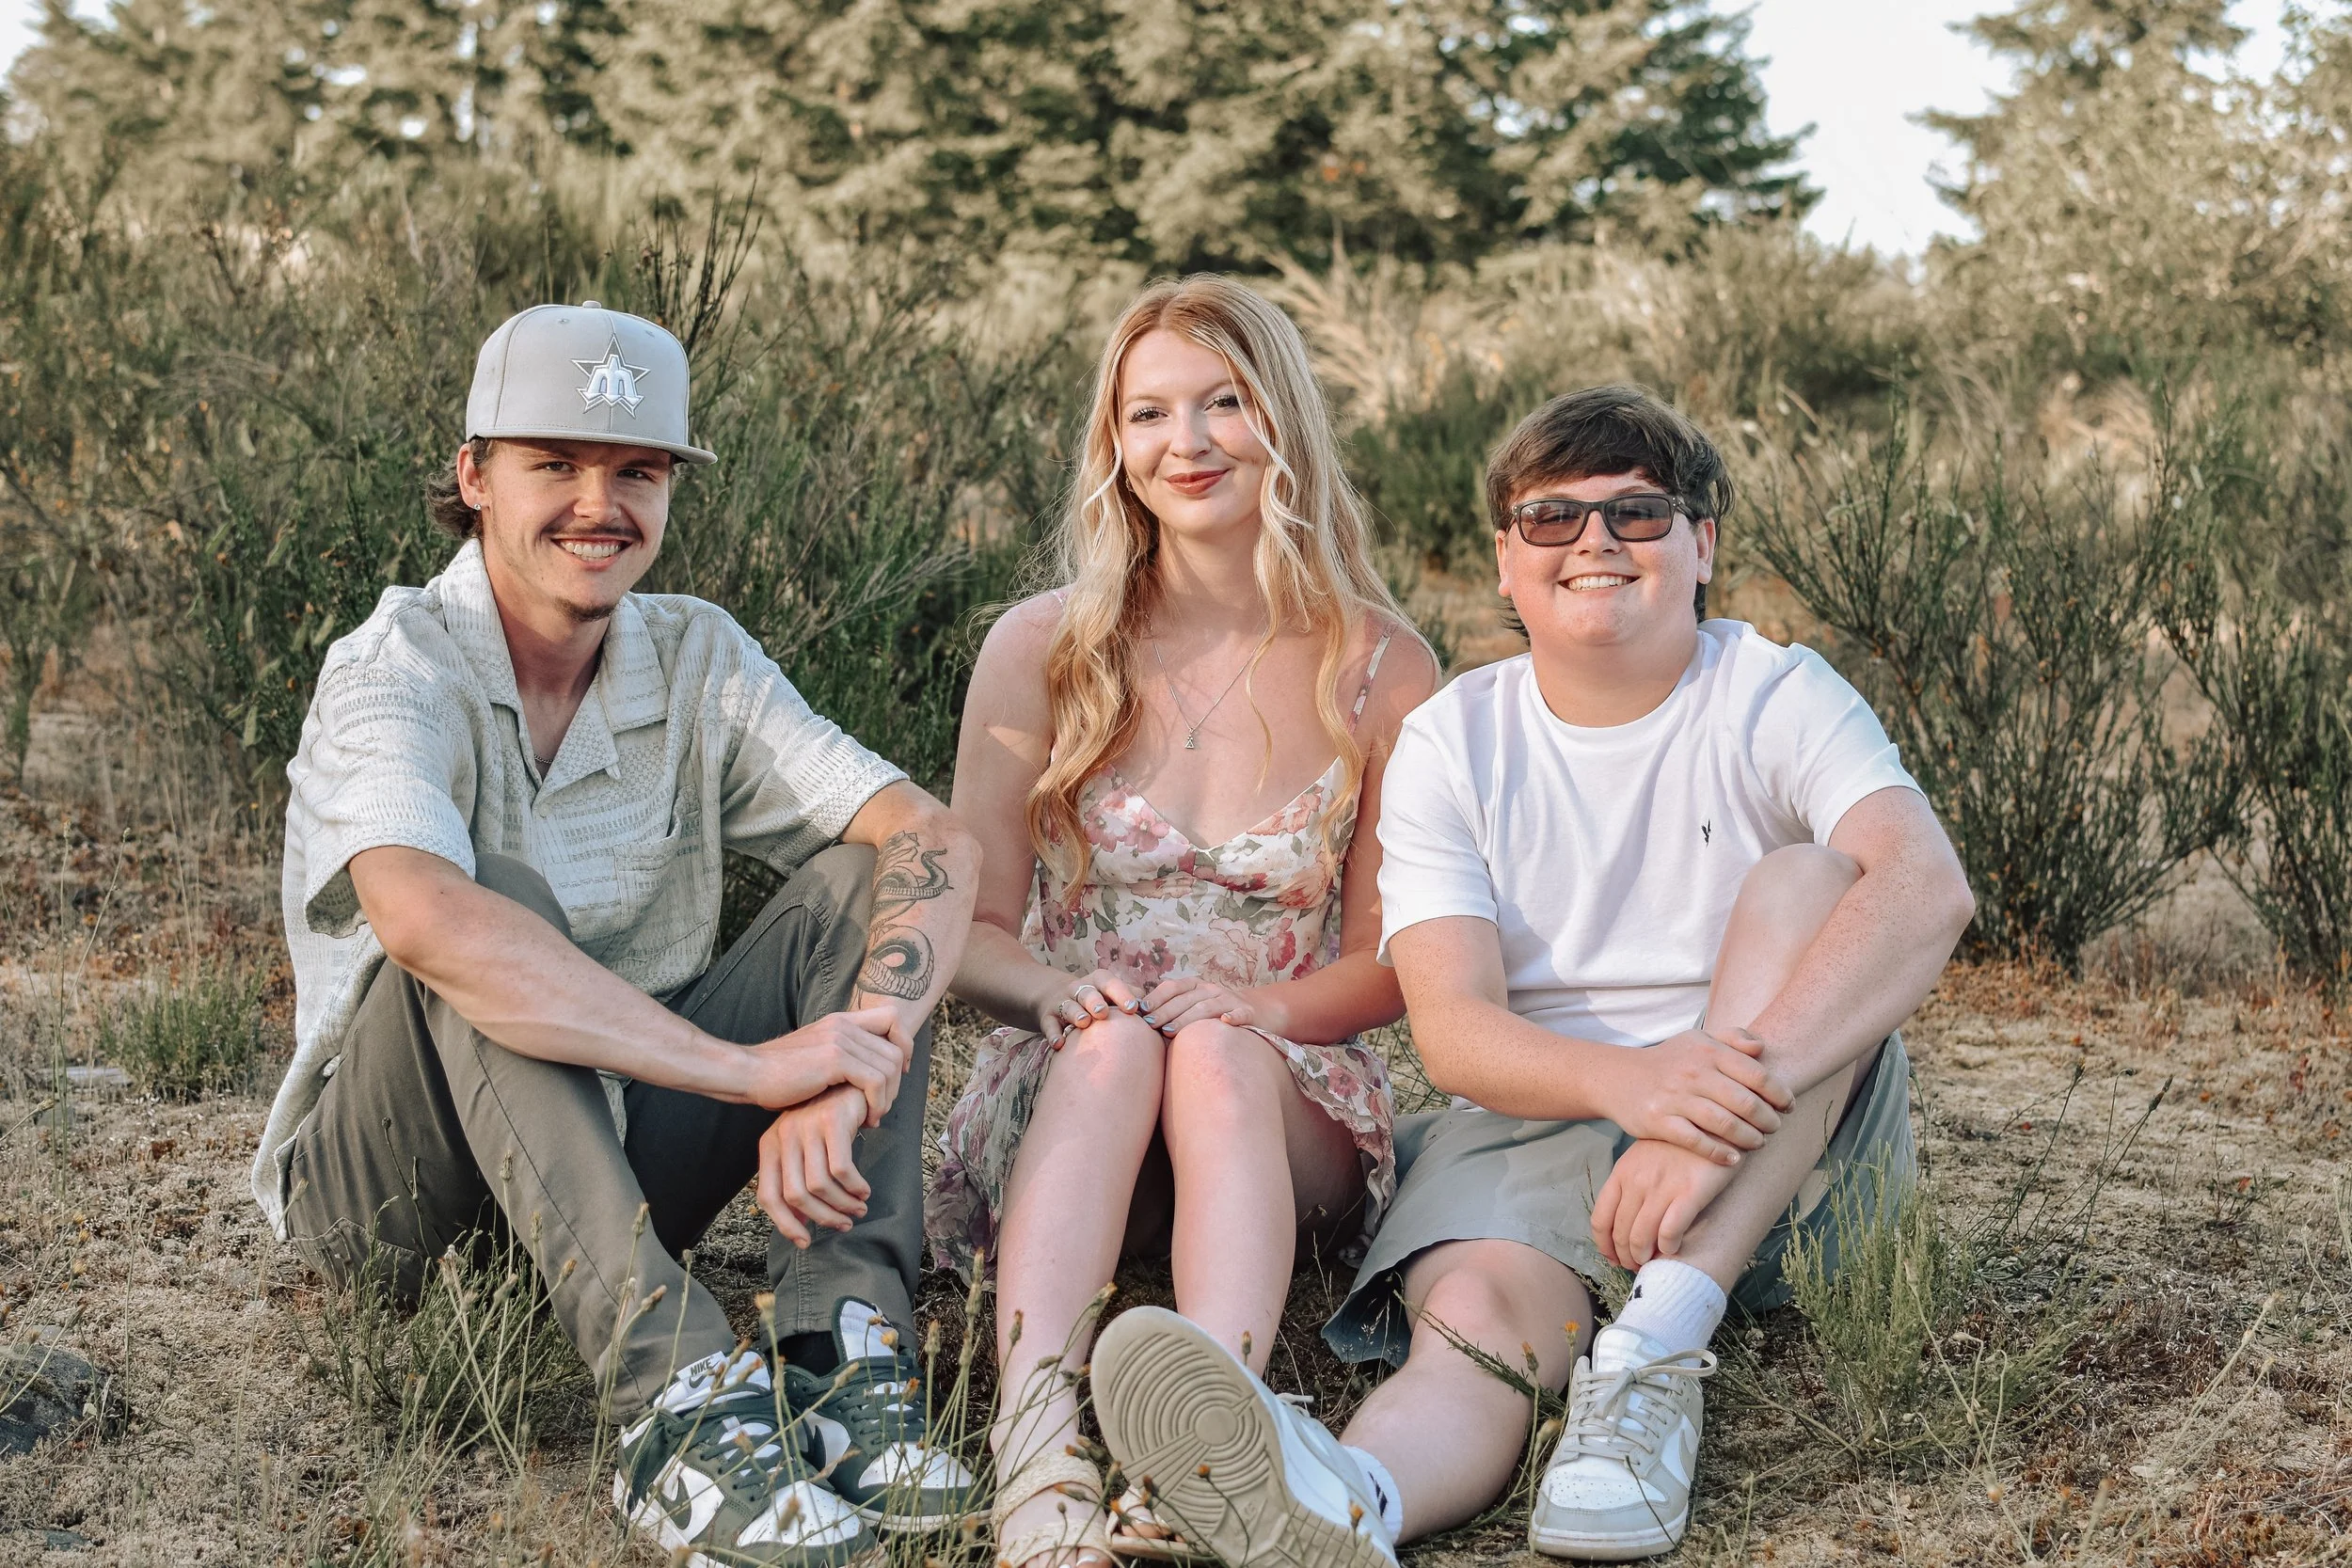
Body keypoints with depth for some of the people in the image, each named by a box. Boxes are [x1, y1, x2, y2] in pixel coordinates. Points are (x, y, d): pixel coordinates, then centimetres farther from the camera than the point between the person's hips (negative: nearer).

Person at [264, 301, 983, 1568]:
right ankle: (678, 1404, -43)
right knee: (495, 907, -32)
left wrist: (849, 1071, -33)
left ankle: (843, 1353, -28)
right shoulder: (397, 672, -16)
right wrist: (751, 1066, -42)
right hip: (385, 1194, -5)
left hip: (613, 1176, 5)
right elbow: (421, 917, -39)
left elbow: (934, 841, -13)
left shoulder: (696, 658, 0)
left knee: (858, 879, -11)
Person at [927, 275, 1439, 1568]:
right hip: (1065, 1093, 0)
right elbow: (968, 927, 4)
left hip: (1288, 1110, 0)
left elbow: (1393, 961, 5)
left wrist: (1270, 1003, -17)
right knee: (1115, 1038, -35)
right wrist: (1058, 985, -20)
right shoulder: (1040, 650, 3)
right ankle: (1034, 1452, -55)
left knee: (1214, 1052, -35)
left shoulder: (1380, 673, 1)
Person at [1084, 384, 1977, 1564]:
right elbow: (1453, 1026, -10)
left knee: (1808, 880, -26)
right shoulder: (1450, 744, 3)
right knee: (1477, 1318, -33)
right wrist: (1629, 1078, -34)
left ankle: (1657, 1355, -39)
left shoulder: (1778, 700, -2)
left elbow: (1929, 888, -23)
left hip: (1793, 1156, 0)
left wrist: (1738, 1084, -40)